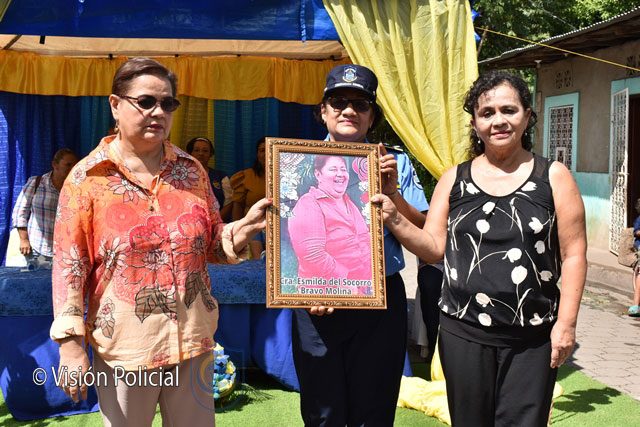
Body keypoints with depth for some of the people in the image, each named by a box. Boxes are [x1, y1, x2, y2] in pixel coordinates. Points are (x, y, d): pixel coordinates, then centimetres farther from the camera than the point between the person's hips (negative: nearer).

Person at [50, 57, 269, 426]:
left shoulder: (192, 170, 5)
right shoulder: (87, 178, -5)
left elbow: (213, 246, 12)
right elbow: (70, 264, -6)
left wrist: (243, 228, -9)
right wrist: (70, 342, -10)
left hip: (193, 341, 3)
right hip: (123, 349, -3)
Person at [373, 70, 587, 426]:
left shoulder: (553, 177, 0)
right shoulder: (454, 179, 5)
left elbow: (574, 254, -1)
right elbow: (434, 248, 4)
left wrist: (566, 323, -7)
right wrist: (396, 220, -13)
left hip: (534, 338, -2)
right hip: (464, 333, 2)